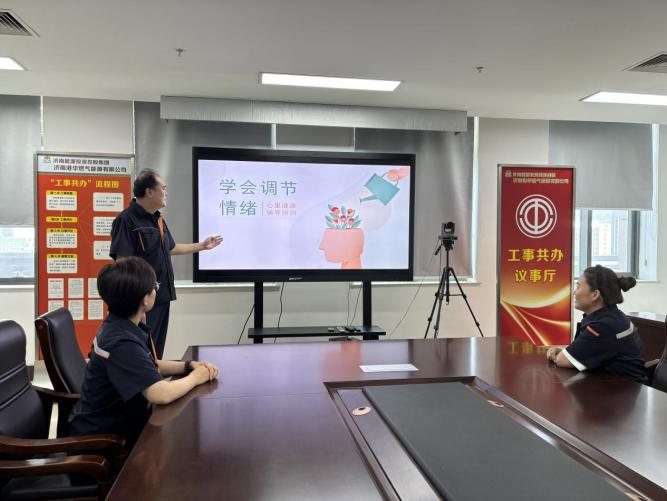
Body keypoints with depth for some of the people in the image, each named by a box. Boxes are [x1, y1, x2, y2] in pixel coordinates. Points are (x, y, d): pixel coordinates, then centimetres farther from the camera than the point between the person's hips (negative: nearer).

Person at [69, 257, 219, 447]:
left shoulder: (120, 326, 1)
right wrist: (195, 377, -15)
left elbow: (150, 366, 15)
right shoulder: (121, 343, -27)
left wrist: (189, 365, -1)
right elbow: (162, 394, -34)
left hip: (118, 422, 8)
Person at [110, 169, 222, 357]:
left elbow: (171, 248, 26)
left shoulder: (158, 219, 13)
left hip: (162, 297, 9)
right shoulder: (127, 220, -16)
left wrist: (202, 246, 29)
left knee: (156, 351, 17)